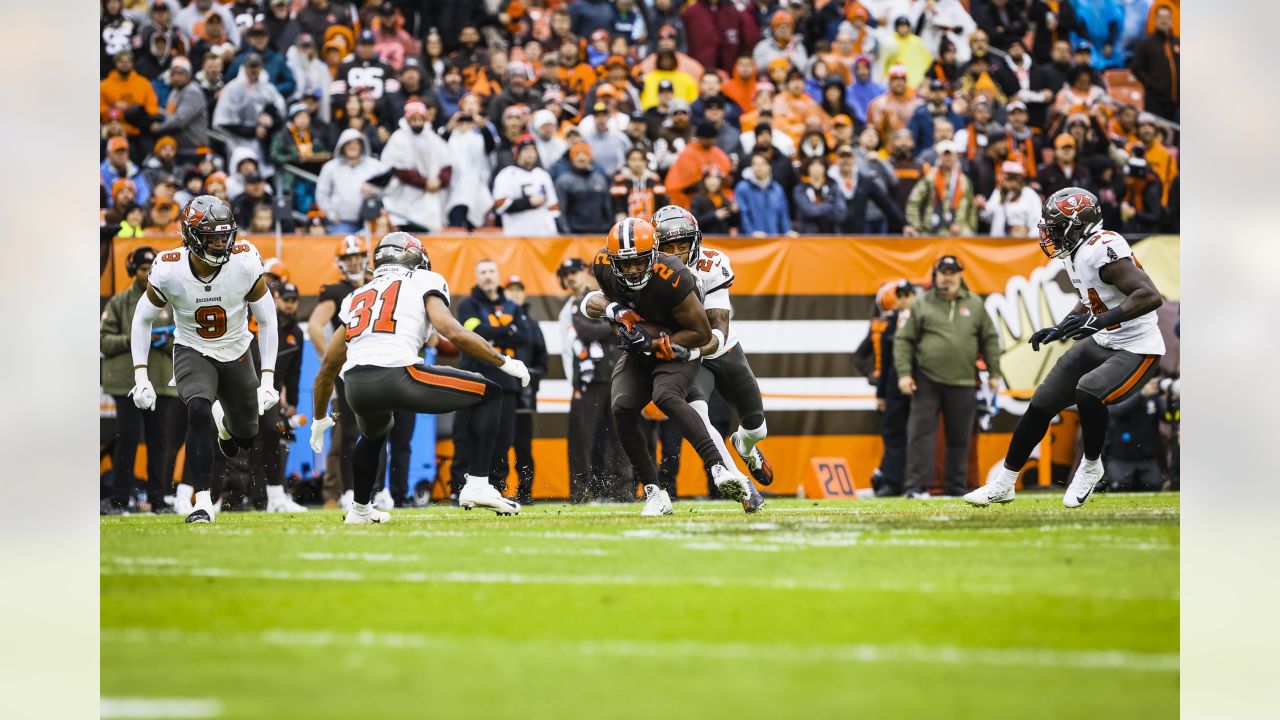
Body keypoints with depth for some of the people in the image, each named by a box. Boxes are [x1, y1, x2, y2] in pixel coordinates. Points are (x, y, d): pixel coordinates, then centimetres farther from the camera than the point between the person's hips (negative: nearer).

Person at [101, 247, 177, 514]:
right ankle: (119, 499, -2)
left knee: (158, 439, 3)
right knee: (127, 438, -6)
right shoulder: (119, 302, 7)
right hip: (128, 381, -2)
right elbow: (104, 340, 1)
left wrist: (165, 341, -11)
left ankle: (158, 499, 7)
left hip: (162, 381, 2)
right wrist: (130, 340, -14)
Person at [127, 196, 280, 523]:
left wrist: (268, 379, -13)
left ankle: (225, 421, 53)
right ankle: (201, 500, -25)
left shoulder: (245, 264, -22)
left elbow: (267, 321, -9)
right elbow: (143, 320, -5)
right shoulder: (168, 271, -23)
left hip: (236, 353, 2)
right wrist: (141, 376, -11)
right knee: (199, 410, -31)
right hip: (192, 352, -2)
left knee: (246, 437, 12)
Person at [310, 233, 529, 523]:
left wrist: (320, 419, 43)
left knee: (375, 432, 41)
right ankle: (478, 485, 0)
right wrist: (505, 363, 7)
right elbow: (453, 333, -3)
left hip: (355, 388, 6)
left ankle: (360, 510, 44)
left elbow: (329, 366, 31)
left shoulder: (358, 297, 29)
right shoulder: (423, 282, 14)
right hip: (397, 376, -6)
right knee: (489, 393, 11)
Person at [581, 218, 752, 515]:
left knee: (666, 397, -33)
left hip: (676, 353, -5)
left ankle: (719, 467, -44)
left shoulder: (671, 279, -29)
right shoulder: (604, 267, -13)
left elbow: (702, 333, -20)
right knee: (623, 408, -19)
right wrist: (614, 309, -11)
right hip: (639, 353, 5)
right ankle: (654, 492, -10)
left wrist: (652, 343, -24)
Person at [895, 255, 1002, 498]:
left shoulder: (974, 304, 9)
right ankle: (918, 486, -9)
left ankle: (956, 487, 14)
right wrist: (904, 373, -6)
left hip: (963, 383, 2)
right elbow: (904, 340, 3)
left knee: (959, 438, 6)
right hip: (927, 381, -2)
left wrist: (994, 374, 8)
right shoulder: (922, 305, 4)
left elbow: (990, 339, 13)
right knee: (921, 433, -8)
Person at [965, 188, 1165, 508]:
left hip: (1136, 350, -10)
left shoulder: (1102, 250, -26)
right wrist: (1058, 330, 12)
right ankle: (1003, 484, 21)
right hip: (1103, 343, 10)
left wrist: (1099, 321, -38)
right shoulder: (1078, 254, 4)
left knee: (1088, 394, -33)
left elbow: (1151, 297, -34)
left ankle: (1091, 467, -5)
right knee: (1042, 404, 7)